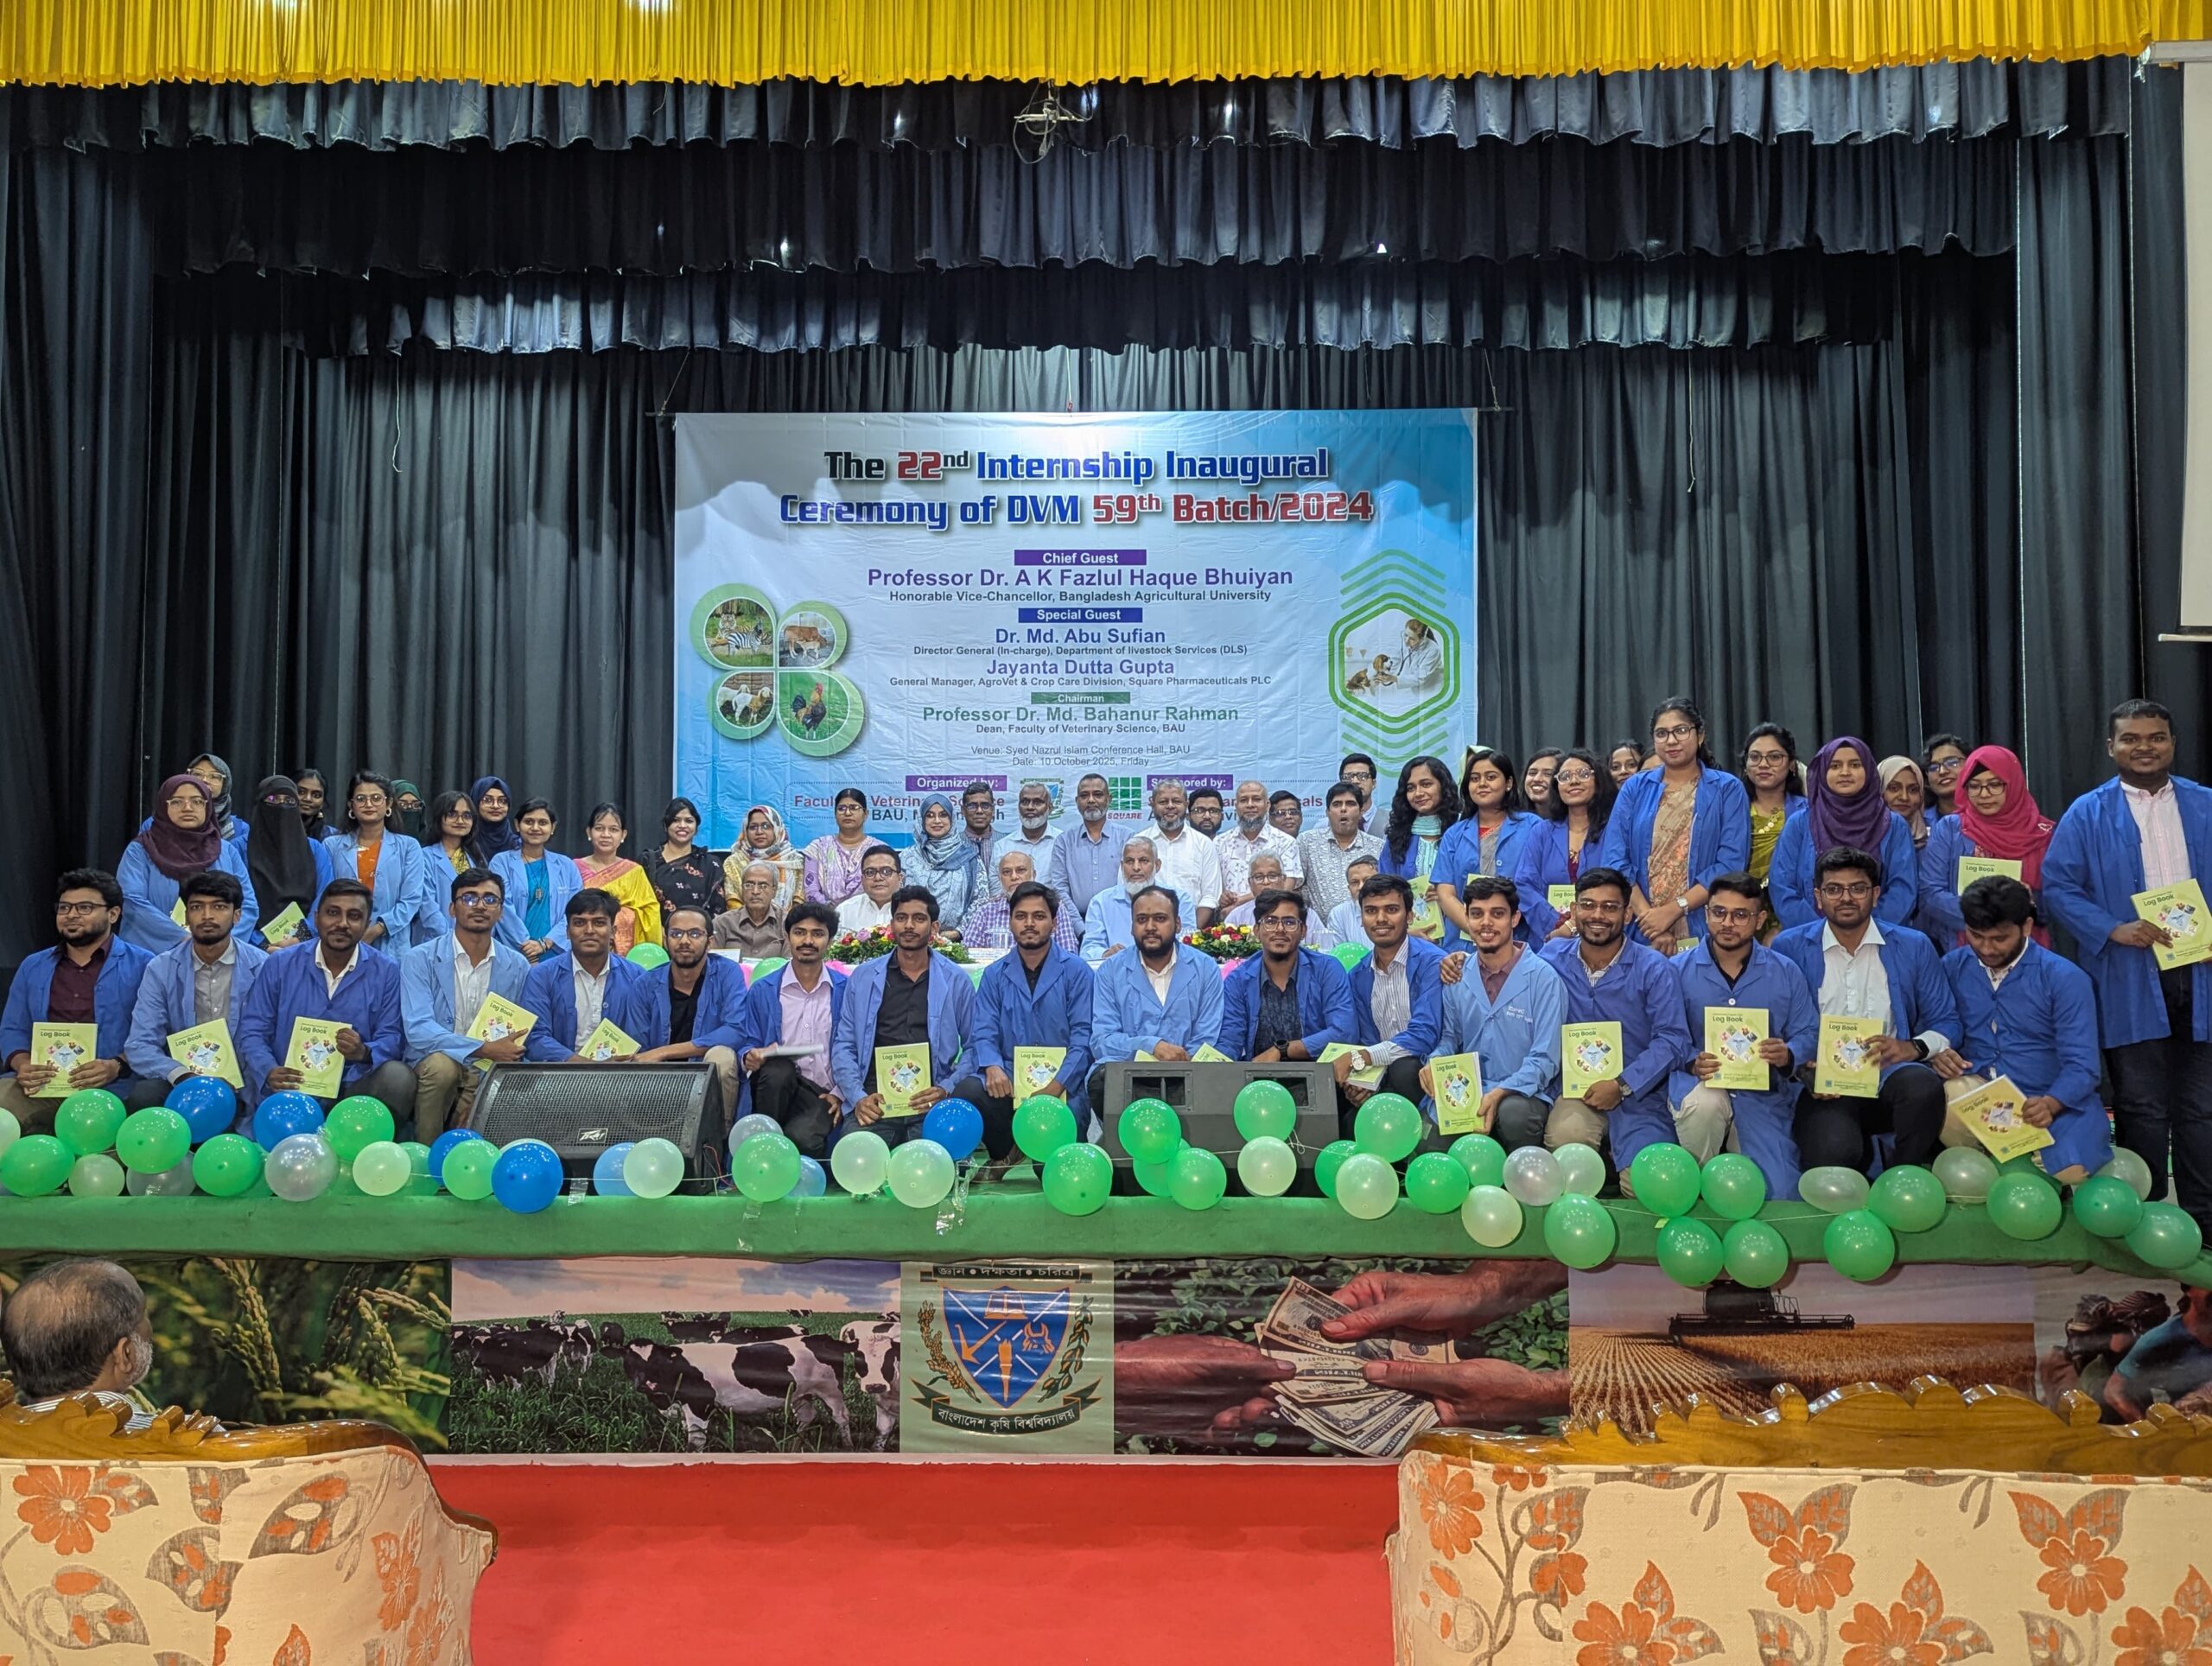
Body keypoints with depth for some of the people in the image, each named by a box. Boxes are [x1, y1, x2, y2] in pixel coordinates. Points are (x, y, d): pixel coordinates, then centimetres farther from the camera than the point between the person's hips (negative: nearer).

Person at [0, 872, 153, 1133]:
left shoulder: (141, 965, 8)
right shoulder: (33, 967, 24)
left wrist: (118, 1066, -18)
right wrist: (22, 1064, -3)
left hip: (109, 1089, -4)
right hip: (40, 1085, 4)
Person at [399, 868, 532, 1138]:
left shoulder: (517, 966, 5)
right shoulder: (419, 959, -4)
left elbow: (521, 1041, 1)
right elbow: (417, 1029, -17)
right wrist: (484, 1049, -28)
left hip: (488, 1076, 2)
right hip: (432, 1065, -2)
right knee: (441, 1064, -35)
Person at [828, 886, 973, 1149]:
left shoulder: (956, 979, 11)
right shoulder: (863, 977, 13)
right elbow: (843, 1046, 11)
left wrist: (946, 1090, -6)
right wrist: (858, 1097, -5)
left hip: (929, 1101, -1)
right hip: (874, 1102, 1)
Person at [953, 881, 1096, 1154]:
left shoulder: (1075, 971, 4)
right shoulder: (995, 974, 14)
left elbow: (1083, 1036, -4)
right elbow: (983, 1032, 6)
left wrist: (1054, 1088, -18)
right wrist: (993, 1067, -18)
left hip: (1062, 1084, -3)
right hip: (1009, 1081, 3)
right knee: (967, 1090, -28)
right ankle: (1005, 1156, -6)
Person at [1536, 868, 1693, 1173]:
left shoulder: (1652, 968, -2)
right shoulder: (1553, 957, 6)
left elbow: (1672, 1040, -7)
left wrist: (1622, 1086, -15)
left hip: (1638, 1094, -1)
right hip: (1575, 1091, 1)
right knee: (1565, 1136, -33)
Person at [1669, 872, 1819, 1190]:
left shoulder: (1786, 972, 8)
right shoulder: (1678, 970, 2)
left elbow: (1808, 1033, 8)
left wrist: (1788, 1056, -15)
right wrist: (1693, 1063, -23)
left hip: (1765, 1095, 1)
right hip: (1699, 1084, -1)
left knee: (1779, 1196, -16)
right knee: (1706, 1102, -40)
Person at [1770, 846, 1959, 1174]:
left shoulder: (1914, 947, 11)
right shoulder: (1789, 948, 7)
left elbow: (1946, 1022, 11)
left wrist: (1913, 1047, -11)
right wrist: (1804, 1069, -13)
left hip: (1890, 1075, 2)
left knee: (1923, 1085, -35)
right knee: (1832, 1152, -33)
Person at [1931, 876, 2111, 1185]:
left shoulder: (2064, 978, -4)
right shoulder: (1952, 967, 6)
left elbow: (2080, 1066, -10)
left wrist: (2050, 1104, -30)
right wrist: (1936, 1054, -16)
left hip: (2047, 1104, -1)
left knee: (2067, 1172, -31)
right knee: (1950, 1093, -34)